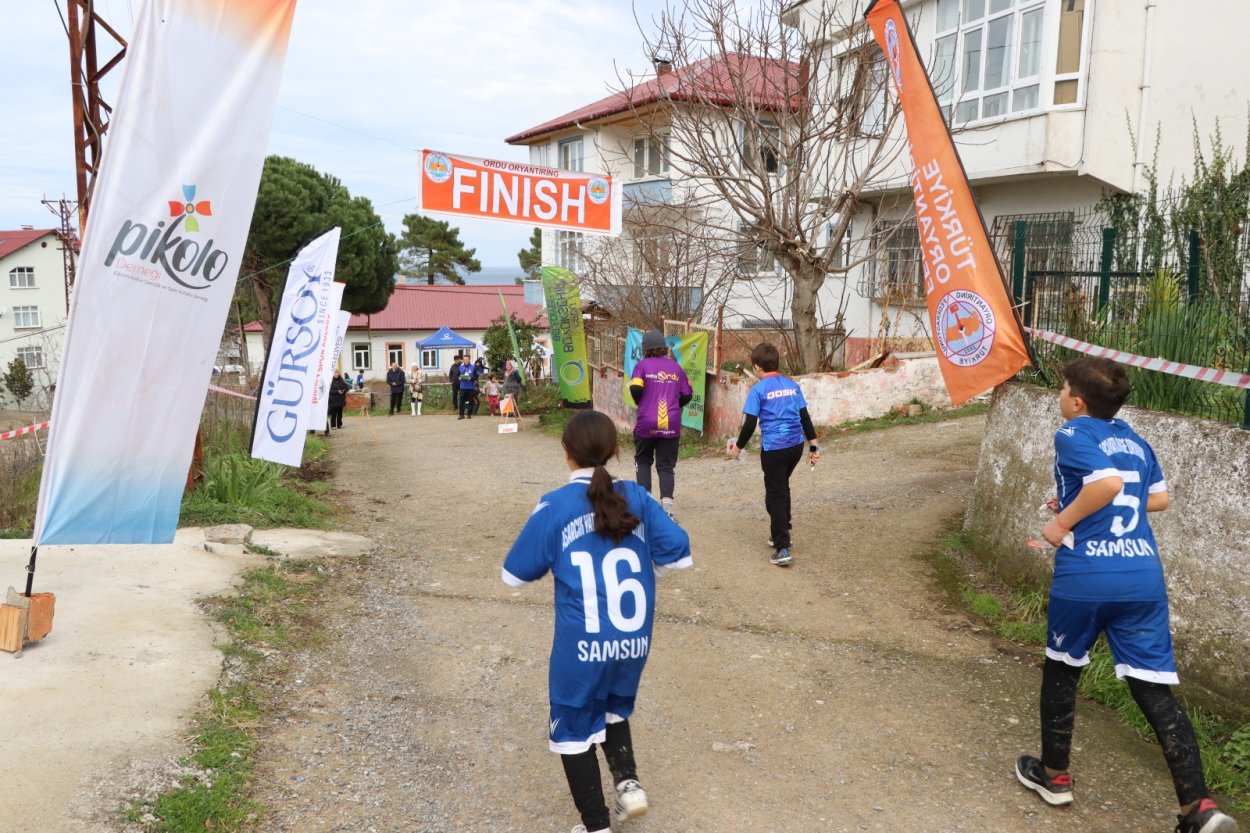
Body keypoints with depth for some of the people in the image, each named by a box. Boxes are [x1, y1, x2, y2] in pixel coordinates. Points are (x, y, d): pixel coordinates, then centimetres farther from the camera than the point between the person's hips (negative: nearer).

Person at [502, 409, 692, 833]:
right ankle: (628, 781, 14)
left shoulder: (555, 506, -9)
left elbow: (515, 574, -2)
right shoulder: (636, 497, -2)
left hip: (583, 644, -4)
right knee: (613, 708, 30)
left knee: (574, 727, 16)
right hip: (634, 640, 4)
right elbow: (679, 554, -2)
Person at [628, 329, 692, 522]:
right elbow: (687, 395, 7)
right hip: (671, 425, 2)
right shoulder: (676, 367, 7)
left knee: (643, 461, 18)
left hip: (646, 423, -1)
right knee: (666, 465, 7)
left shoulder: (642, 365, -1)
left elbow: (635, 388, -15)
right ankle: (667, 503, -9)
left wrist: (641, 403, 5)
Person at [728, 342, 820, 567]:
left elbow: (750, 424, -9)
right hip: (796, 446, 6)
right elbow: (805, 417, 10)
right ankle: (782, 533, 38)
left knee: (775, 496, 1)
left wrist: (738, 447, 5)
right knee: (783, 488, 25)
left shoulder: (758, 389, -8)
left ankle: (782, 548, -4)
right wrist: (813, 445, 17)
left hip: (773, 449, -6)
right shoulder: (792, 385, 8)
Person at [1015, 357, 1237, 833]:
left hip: (1085, 576, -5)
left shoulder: (1072, 435, -4)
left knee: (1061, 672, 17)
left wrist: (1064, 522, -9)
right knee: (1155, 692, 7)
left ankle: (1054, 775, 31)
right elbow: (1159, 498, 26)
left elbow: (1108, 481, -20)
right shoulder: (1135, 441, 17)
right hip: (1143, 575, 5)